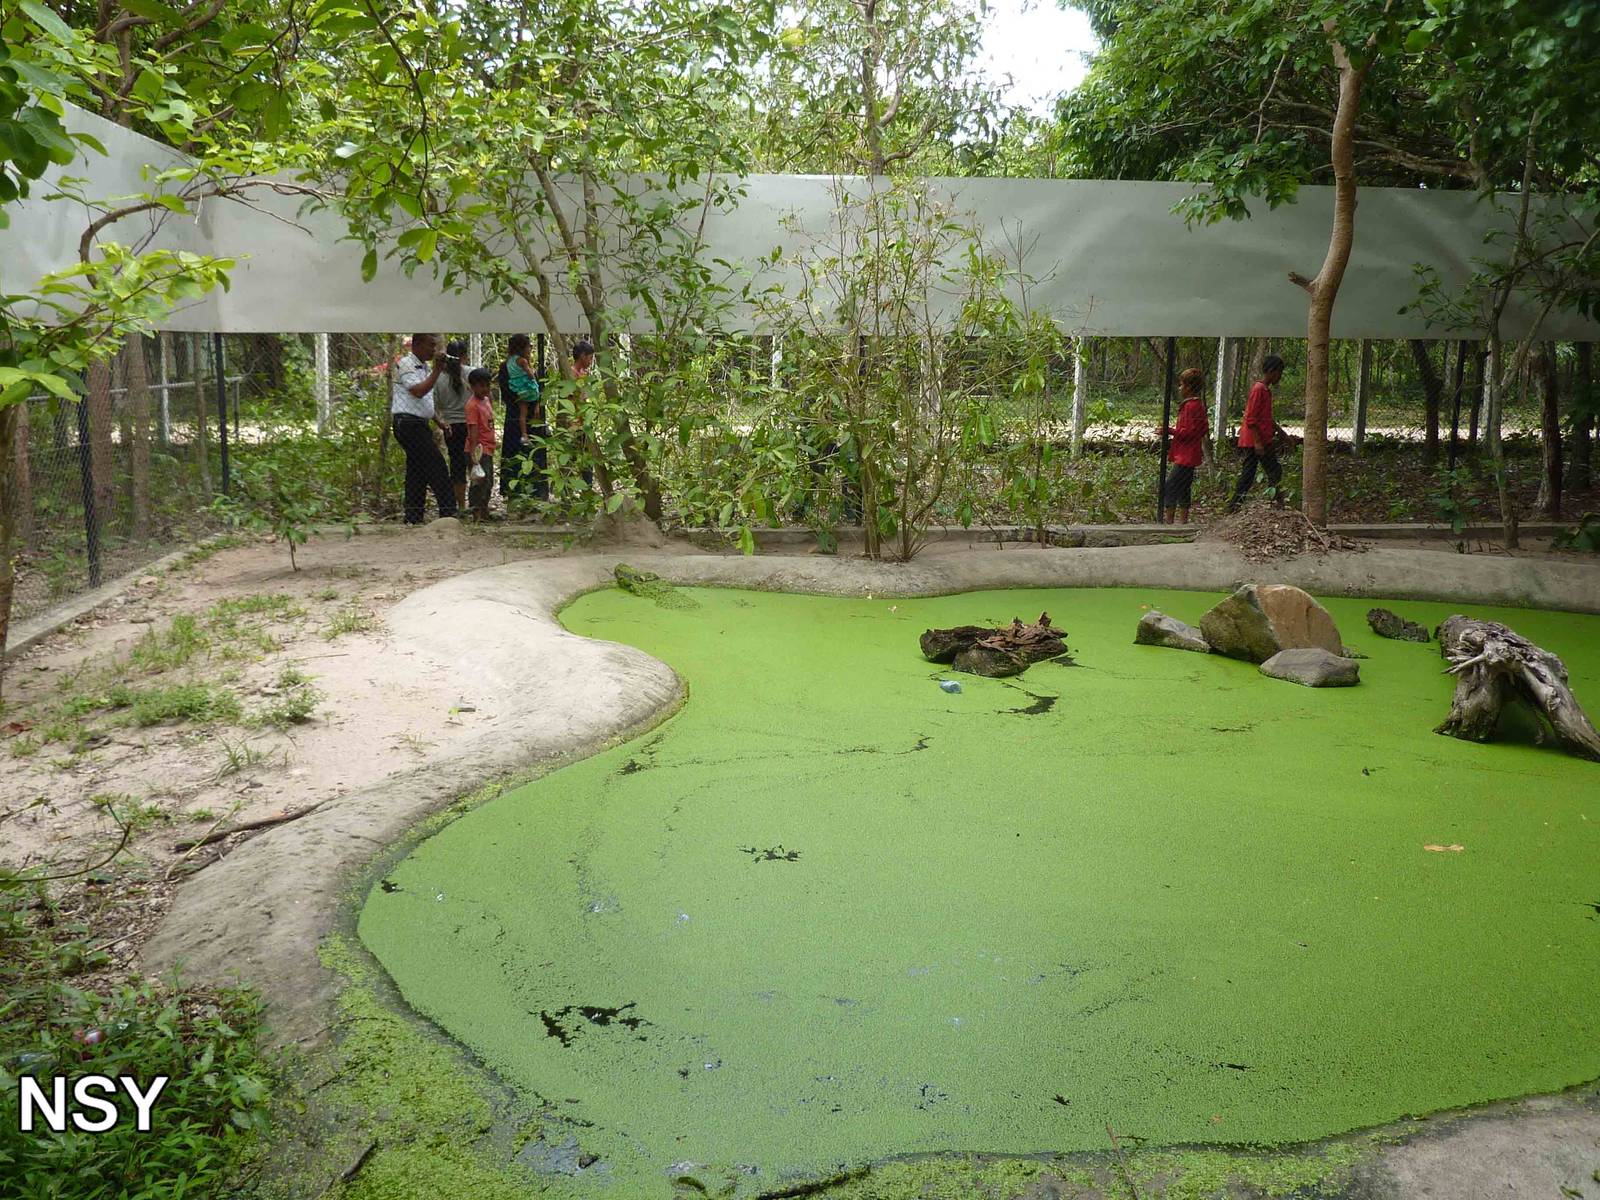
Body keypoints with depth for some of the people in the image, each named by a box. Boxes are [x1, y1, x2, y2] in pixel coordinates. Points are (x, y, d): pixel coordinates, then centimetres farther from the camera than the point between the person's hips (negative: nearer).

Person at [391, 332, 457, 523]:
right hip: (408, 423, -10)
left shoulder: (424, 367, 20)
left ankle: (413, 518, 11)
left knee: (416, 472, 9)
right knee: (436, 466, -11)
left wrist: (439, 422, 18)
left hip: (419, 425, 10)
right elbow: (418, 391, -23)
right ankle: (448, 512, -10)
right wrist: (437, 371, -21)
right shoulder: (406, 364, -9)